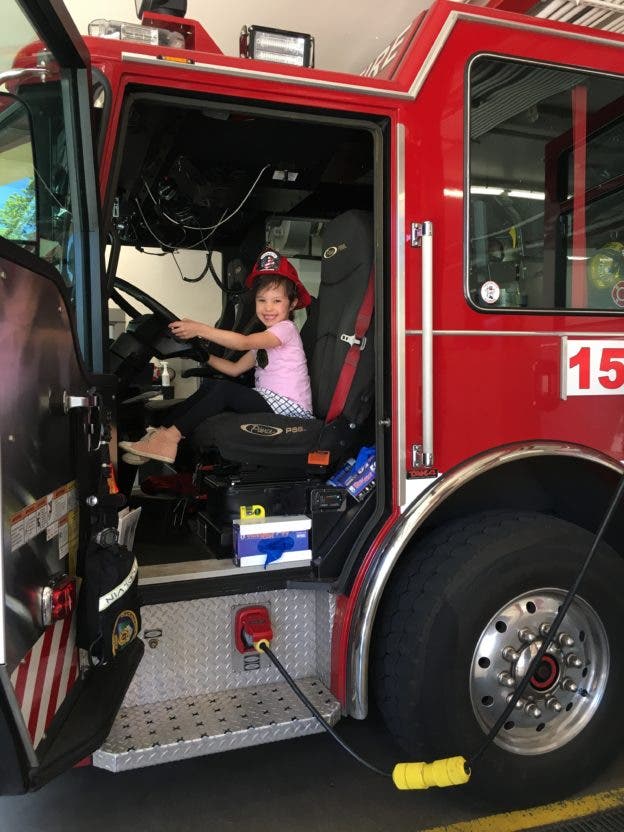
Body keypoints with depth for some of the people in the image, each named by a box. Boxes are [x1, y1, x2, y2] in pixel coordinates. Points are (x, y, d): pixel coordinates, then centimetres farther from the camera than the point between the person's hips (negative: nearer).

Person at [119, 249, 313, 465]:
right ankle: (163, 429, -9)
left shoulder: (286, 329, -8)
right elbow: (236, 368, 20)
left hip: (290, 407, -9)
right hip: (269, 401, 9)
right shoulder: (265, 338, 23)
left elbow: (244, 342, -23)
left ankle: (171, 436, -24)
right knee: (212, 385, -4)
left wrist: (200, 329, -27)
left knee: (224, 389, -24)